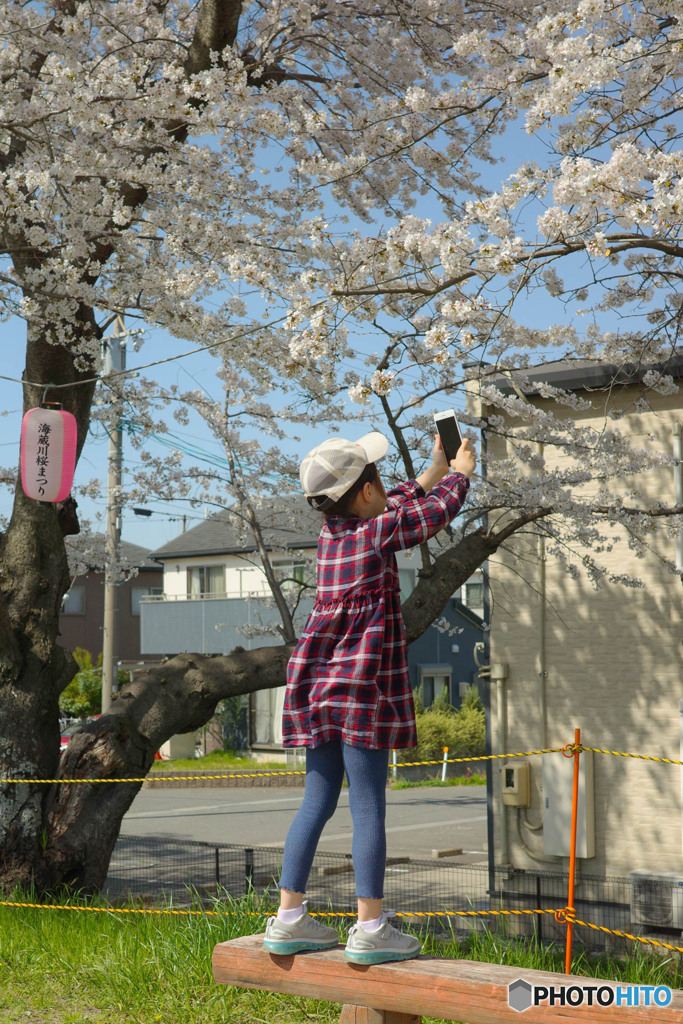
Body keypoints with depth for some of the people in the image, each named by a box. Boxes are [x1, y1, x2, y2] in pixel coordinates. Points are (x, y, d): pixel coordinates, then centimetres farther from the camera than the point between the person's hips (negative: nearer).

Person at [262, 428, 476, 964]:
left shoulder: (333, 532, 11)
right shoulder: (378, 533, -9)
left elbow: (399, 506, 29)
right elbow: (436, 512, 7)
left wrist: (435, 470, 35)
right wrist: (461, 473, 25)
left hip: (318, 681, 7)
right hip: (362, 683, -7)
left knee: (317, 803, 10)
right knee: (368, 806, -4)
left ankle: (289, 918, 12)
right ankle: (371, 928, -2)